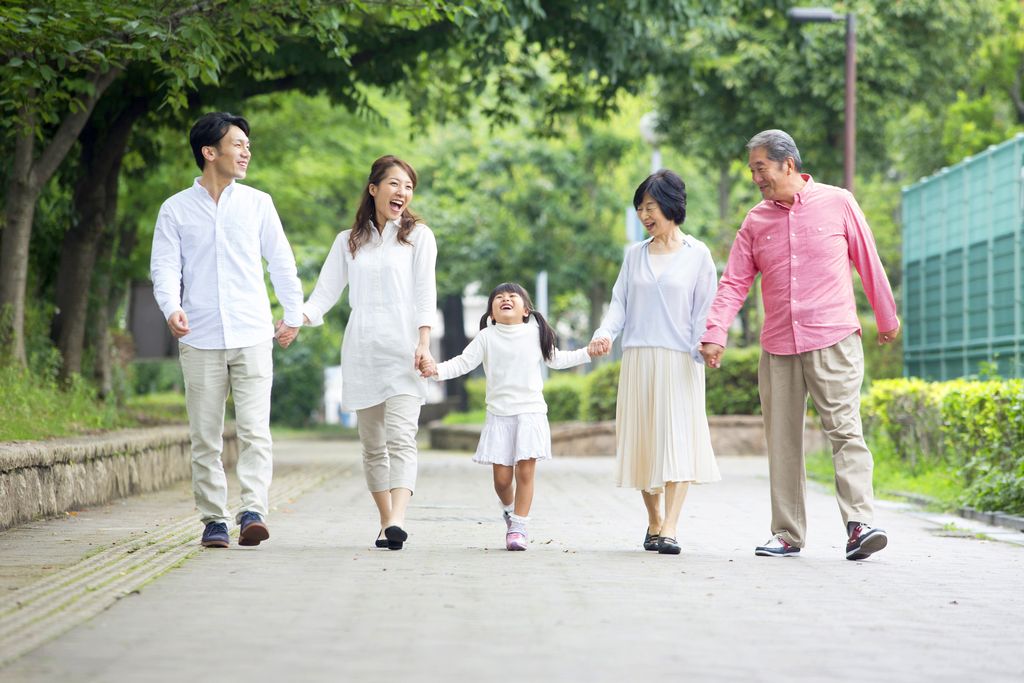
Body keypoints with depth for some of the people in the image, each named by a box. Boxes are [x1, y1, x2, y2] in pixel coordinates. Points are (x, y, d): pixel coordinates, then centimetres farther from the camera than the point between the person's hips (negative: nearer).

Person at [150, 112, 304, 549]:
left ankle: (253, 512, -16)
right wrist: (172, 308, -19)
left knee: (254, 430, -12)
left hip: (252, 336, 0)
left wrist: (294, 315, 18)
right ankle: (213, 520, 8)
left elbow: (281, 262, 17)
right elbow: (165, 266, 0)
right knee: (205, 437, 2)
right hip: (200, 339, 0)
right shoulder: (176, 210, 6)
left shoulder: (257, 203, 9)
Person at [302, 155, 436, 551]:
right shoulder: (348, 242, 16)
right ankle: (385, 524, 12)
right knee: (372, 445, 5)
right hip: (361, 351, 3)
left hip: (403, 350, -3)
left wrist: (424, 344, -13)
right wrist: (297, 318, -12)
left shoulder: (418, 236, 9)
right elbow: (325, 293, 9)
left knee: (401, 438, -17)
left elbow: (424, 294, 0)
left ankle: (397, 522, -30)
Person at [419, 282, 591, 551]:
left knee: (525, 471, -7)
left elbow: (556, 359, 19)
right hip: (499, 414, 0)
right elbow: (464, 362, -5)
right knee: (501, 476, 0)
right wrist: (438, 370, -22)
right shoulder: (486, 337, 2)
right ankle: (509, 509, 31)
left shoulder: (536, 334, 7)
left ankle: (519, 527, 2)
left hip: (531, 411, 0)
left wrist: (589, 353, 14)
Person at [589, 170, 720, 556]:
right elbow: (620, 303, 9)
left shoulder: (697, 255, 4)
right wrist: (604, 334, -9)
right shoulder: (635, 255, 13)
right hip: (637, 360, 3)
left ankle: (670, 529, -17)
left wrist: (703, 348, -11)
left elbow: (703, 310, 1)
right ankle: (653, 522, 16)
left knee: (678, 440, -11)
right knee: (643, 440, 4)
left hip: (679, 361, -3)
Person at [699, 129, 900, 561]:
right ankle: (787, 534, 10)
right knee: (782, 441, 4)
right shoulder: (755, 222, 10)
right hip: (777, 347, 4)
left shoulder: (837, 204, 2)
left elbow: (869, 262, 10)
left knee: (845, 429, -13)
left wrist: (887, 318, 17)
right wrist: (715, 332, -6)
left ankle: (859, 525, -20)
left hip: (833, 341, -4)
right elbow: (734, 282, 8)